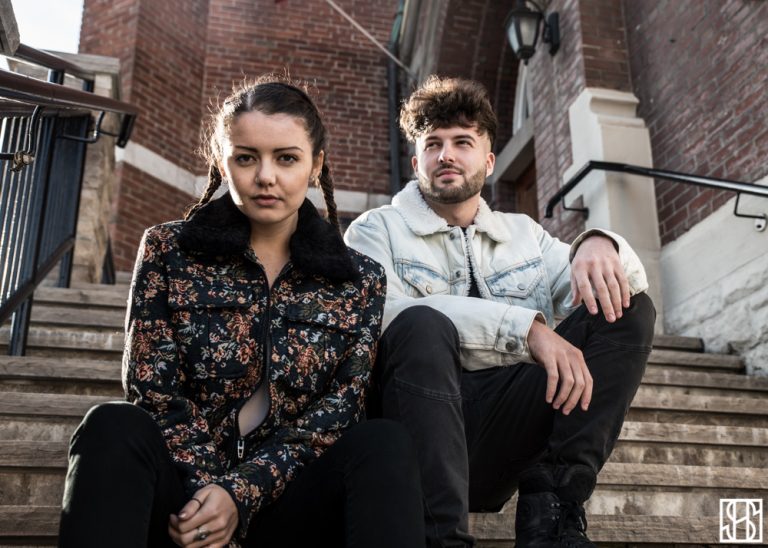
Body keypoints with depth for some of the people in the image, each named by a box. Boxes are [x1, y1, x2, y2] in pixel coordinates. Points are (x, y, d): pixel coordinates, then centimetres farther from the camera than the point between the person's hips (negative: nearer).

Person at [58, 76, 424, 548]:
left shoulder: (361, 280, 5)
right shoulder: (169, 251, 5)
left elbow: (338, 411, -2)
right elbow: (153, 389, -1)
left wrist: (243, 494, -16)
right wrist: (208, 490, -15)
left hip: (283, 497, 0)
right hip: (185, 489, 1)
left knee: (384, 445, -29)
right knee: (115, 428, -30)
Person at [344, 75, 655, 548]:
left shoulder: (523, 233, 20)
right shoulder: (377, 231, 7)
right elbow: (387, 314, -14)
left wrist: (599, 244, -15)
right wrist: (524, 326, -22)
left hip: (505, 431, 4)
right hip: (418, 431, -4)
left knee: (628, 308, -8)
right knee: (423, 324, -33)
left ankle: (552, 505, -18)